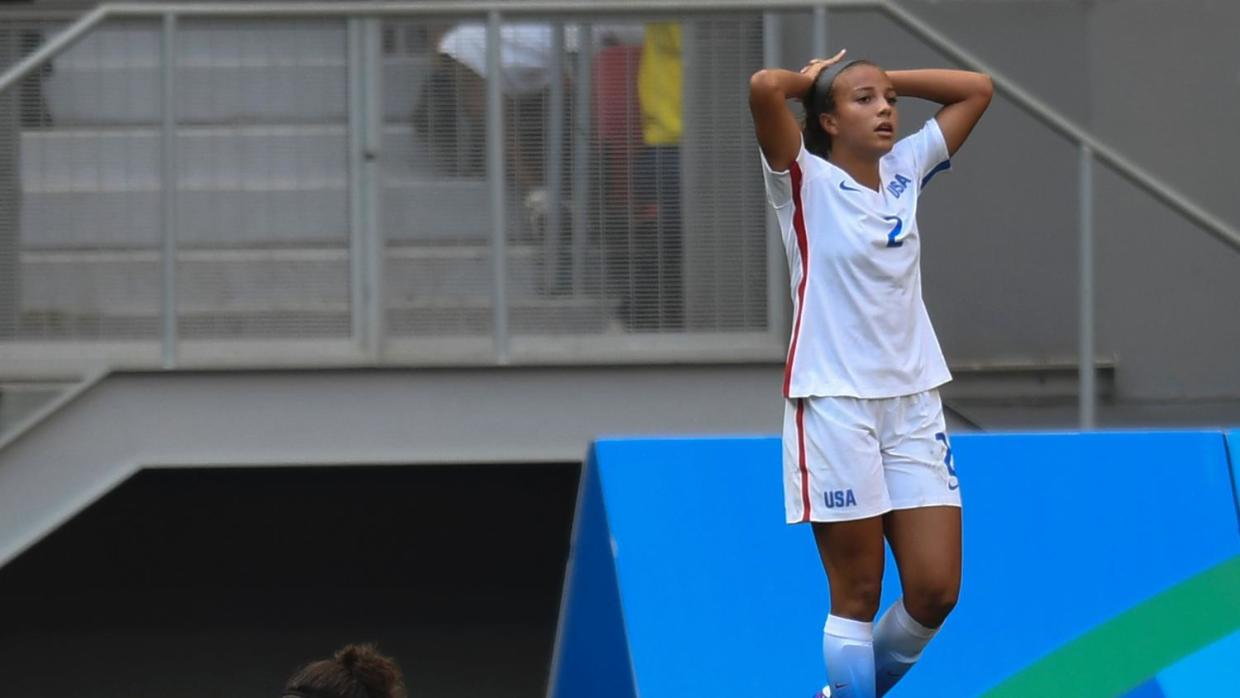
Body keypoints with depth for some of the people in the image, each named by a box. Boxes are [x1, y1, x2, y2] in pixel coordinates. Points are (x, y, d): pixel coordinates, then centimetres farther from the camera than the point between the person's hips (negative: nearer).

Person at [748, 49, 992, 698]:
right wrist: (809, 80, -2)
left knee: (936, 591, 2)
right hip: (836, 405, -5)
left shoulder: (905, 170, 10)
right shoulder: (807, 180, -6)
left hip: (914, 402, 6)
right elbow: (764, 87, -23)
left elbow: (976, 88, 15)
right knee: (858, 596, -3)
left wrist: (885, 78, 10)